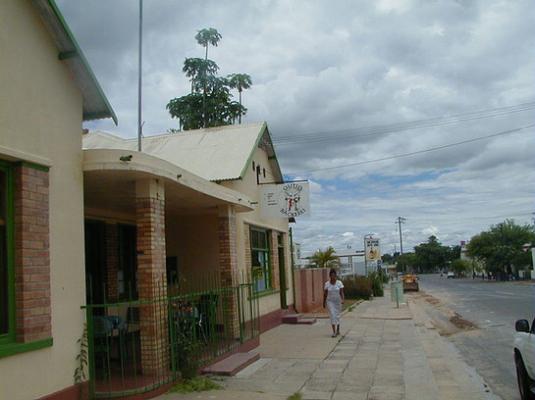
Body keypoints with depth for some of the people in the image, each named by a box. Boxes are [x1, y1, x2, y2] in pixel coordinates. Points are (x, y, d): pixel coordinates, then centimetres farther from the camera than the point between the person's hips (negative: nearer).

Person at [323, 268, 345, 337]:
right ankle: (334, 332, -11)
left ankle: (338, 330, 32)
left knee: (337, 316, 11)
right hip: (330, 302, 0)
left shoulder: (339, 283, -6)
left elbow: (341, 292, -12)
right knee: (332, 315, -11)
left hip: (338, 301, 0)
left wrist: (342, 299, -28)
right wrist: (324, 303, 6)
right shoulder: (327, 284, -3)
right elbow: (325, 294, 3)